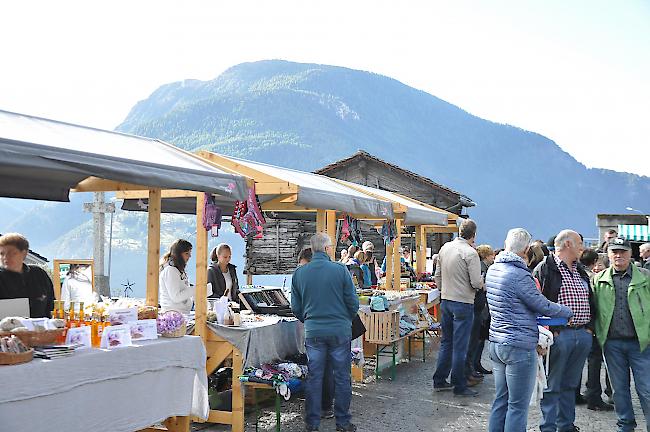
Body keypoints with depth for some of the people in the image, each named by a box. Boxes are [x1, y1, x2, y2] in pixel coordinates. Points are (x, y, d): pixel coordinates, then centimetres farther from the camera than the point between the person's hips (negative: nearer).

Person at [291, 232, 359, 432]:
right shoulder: (340, 270, -10)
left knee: (314, 377, 11)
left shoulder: (299, 273, -1)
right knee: (342, 377, 10)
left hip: (313, 331, 2)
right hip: (340, 330, -2)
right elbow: (353, 303, -5)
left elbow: (296, 307, 5)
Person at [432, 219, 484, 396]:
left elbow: (437, 276, 12)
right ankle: (459, 386, 10)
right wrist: (482, 284, 3)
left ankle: (439, 380, 23)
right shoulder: (470, 253, -16)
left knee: (446, 342, 17)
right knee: (460, 346, 1)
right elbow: (476, 282, -18)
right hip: (463, 303, -7)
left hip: (445, 301, 7)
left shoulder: (444, 248, 5)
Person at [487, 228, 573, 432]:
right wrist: (570, 312, 4)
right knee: (518, 406, 1)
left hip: (496, 343, 8)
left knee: (500, 400, 16)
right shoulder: (520, 275, -19)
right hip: (519, 346, -8)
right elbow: (544, 307, -13)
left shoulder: (492, 270, 7)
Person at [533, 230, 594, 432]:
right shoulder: (544, 269, -7)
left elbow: (590, 301, 23)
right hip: (558, 335, -7)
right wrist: (549, 330, -17)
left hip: (583, 336, 7)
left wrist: (589, 327, 11)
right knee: (552, 385, 0)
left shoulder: (581, 271, 18)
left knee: (570, 384, 16)